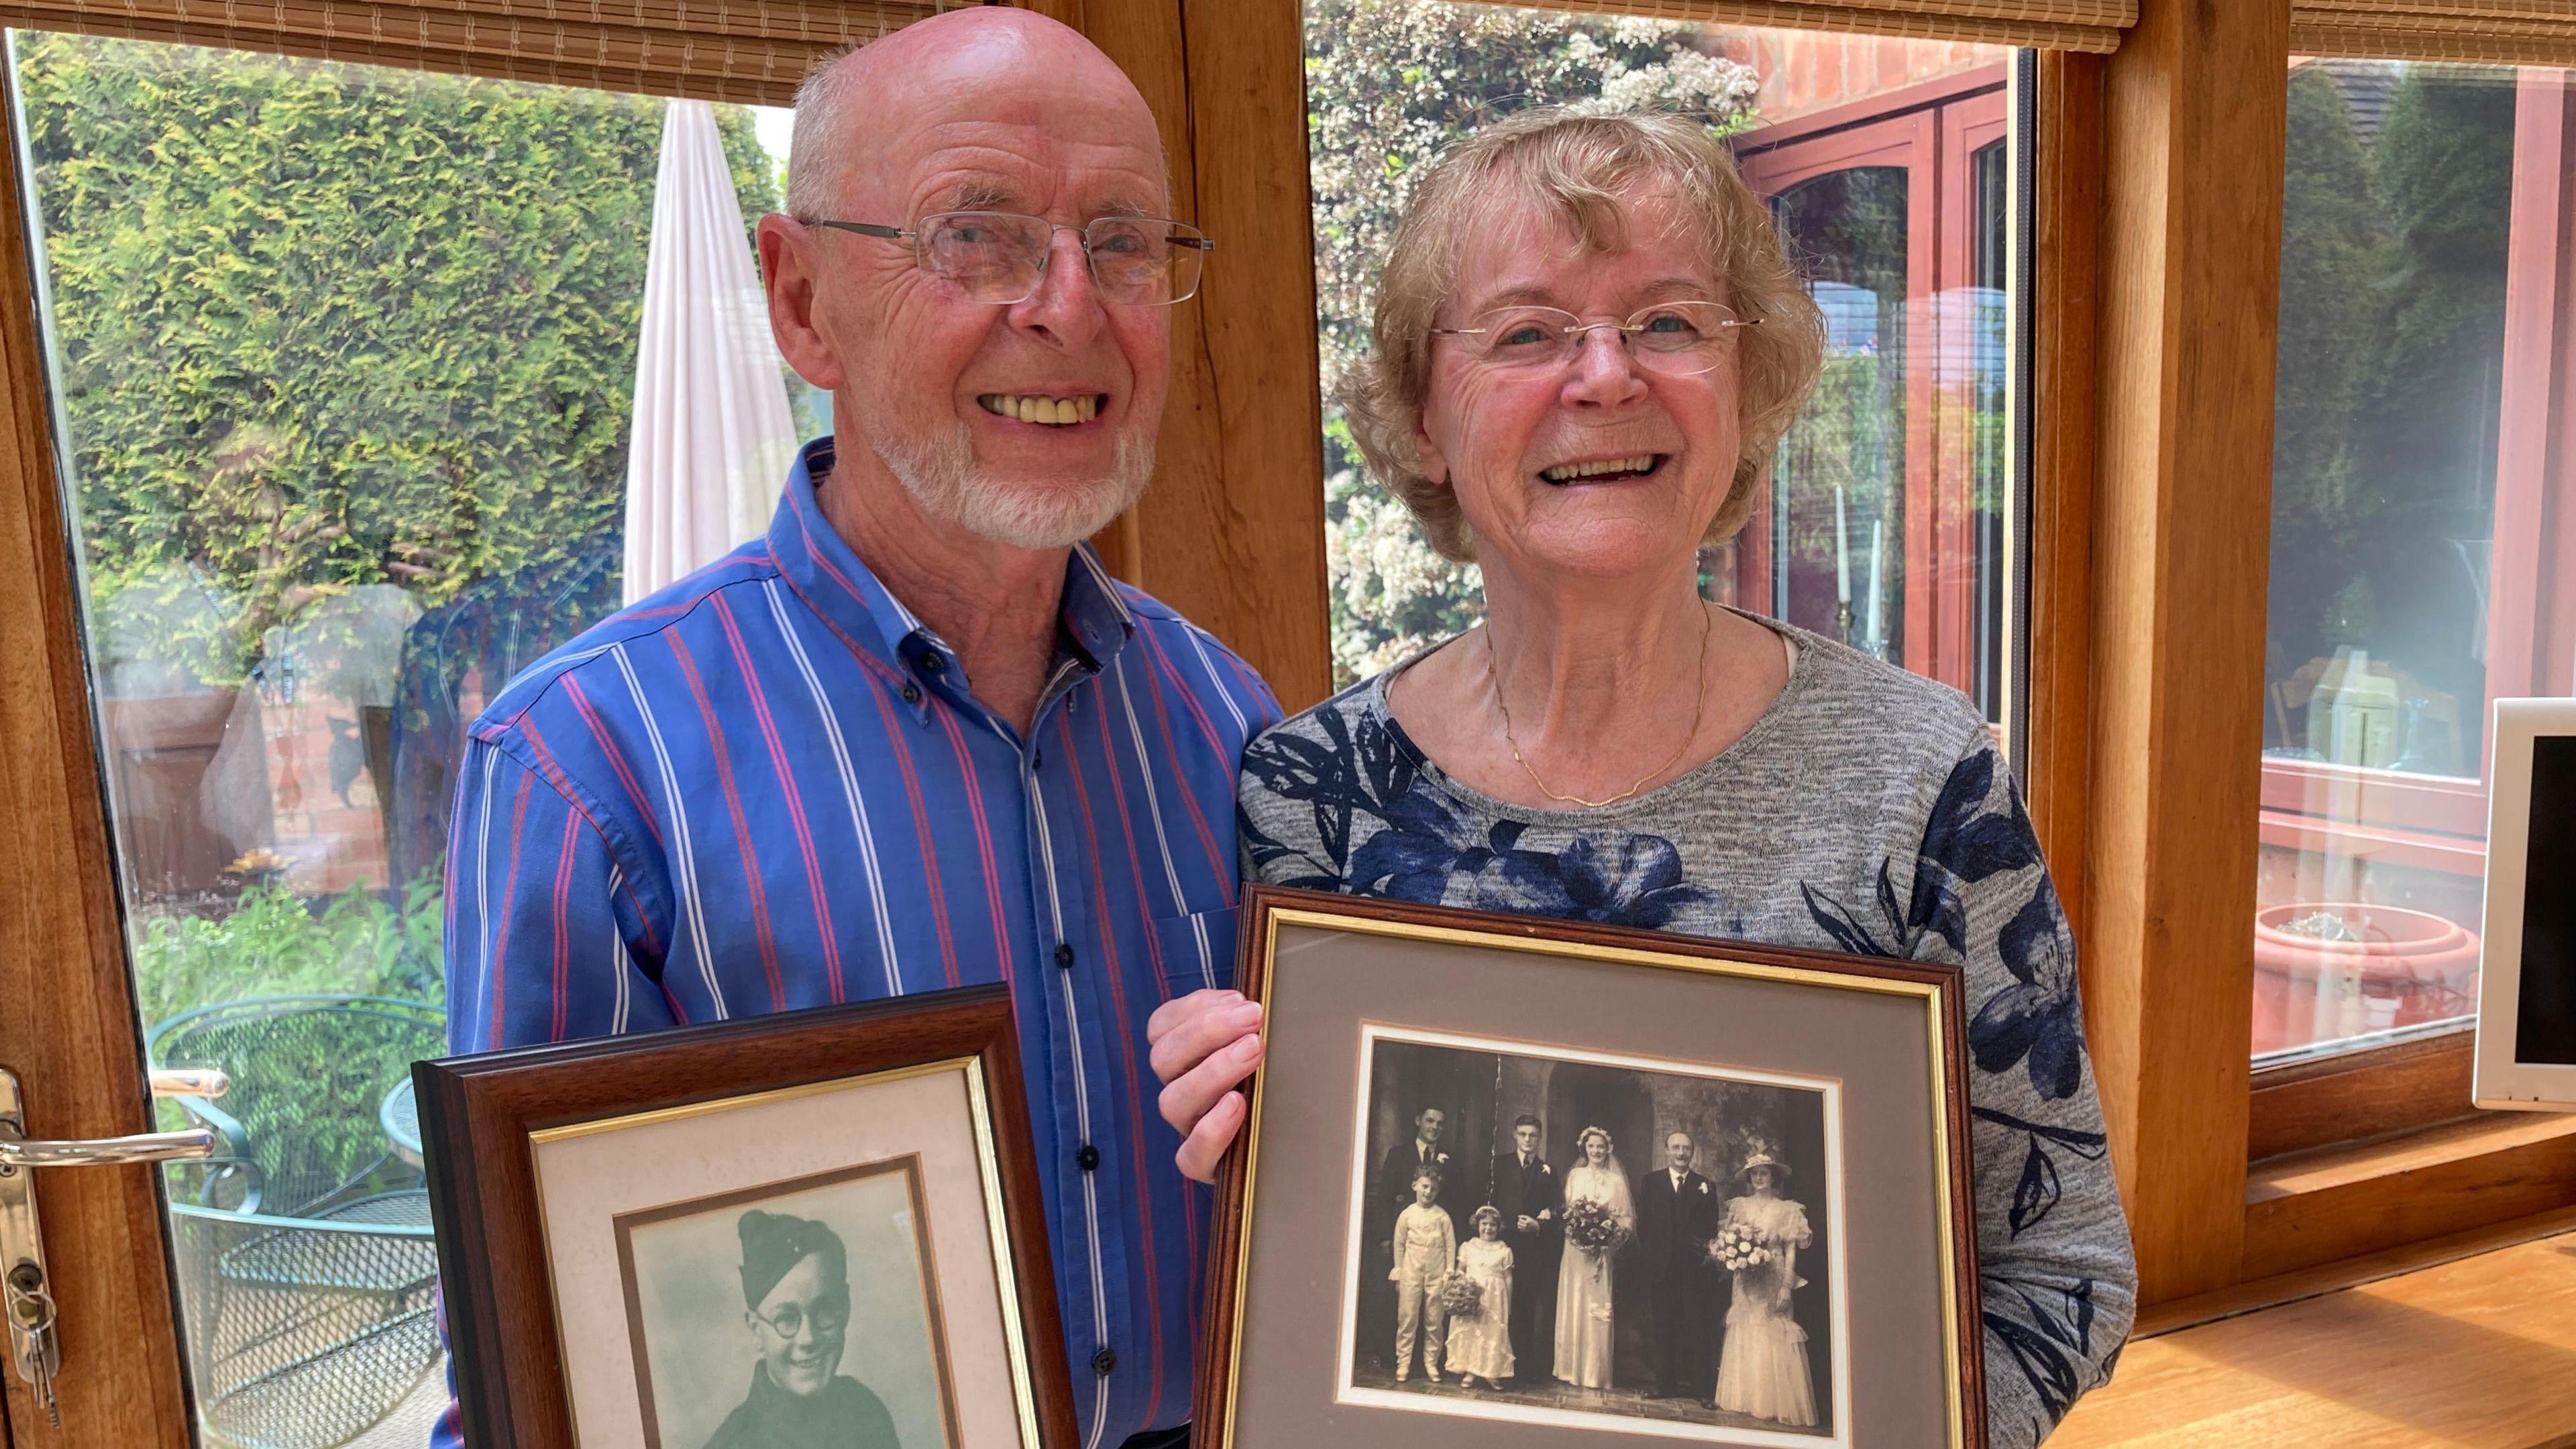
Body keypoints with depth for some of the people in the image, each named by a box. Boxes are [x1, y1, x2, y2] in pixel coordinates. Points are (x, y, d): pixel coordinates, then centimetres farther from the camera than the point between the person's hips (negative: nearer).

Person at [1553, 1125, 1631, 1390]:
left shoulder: (1616, 1180, 3)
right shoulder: (1574, 1175, 9)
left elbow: (1626, 1219, 2)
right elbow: (1564, 1211, 9)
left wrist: (1607, 1236, -13)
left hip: (1603, 1253, -2)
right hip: (1575, 1250, 2)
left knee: (1597, 1310, -2)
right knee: (1573, 1307, 3)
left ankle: (1595, 1373, 4)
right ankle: (1573, 1369, 10)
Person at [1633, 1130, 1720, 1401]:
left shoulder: (1705, 1186, 8)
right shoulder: (1650, 1182, 9)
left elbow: (1711, 1228, 5)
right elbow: (1643, 1224, 6)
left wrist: (1707, 1253, -9)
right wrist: (1649, 1256, -2)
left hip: (1694, 1267, -1)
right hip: (1660, 1267, 1)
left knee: (1697, 1326, -2)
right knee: (1662, 1327, 4)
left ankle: (1700, 1386, 3)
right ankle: (1665, 1384, 9)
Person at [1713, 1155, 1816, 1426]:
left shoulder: (1786, 1210, 1)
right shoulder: (1739, 1206, 9)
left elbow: (1791, 1251, -3)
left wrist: (1787, 1287, -11)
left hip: (1773, 1281, -3)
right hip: (1745, 1281, 3)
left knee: (1773, 1340, -5)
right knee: (1743, 1337, 3)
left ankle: (1777, 1404, 0)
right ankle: (1743, 1398, 9)